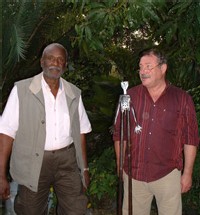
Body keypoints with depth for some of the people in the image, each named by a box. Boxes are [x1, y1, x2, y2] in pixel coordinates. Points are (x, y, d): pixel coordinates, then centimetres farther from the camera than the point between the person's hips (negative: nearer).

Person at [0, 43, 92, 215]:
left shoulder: (74, 94, 7)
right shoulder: (22, 90, -5)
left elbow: (81, 132, 12)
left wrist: (85, 168, 11)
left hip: (68, 162, 3)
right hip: (34, 163, -2)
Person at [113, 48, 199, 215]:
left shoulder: (182, 99, -3)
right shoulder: (130, 96, 1)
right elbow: (119, 134, 6)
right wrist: (120, 166, 6)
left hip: (167, 174, -1)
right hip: (134, 175, 2)